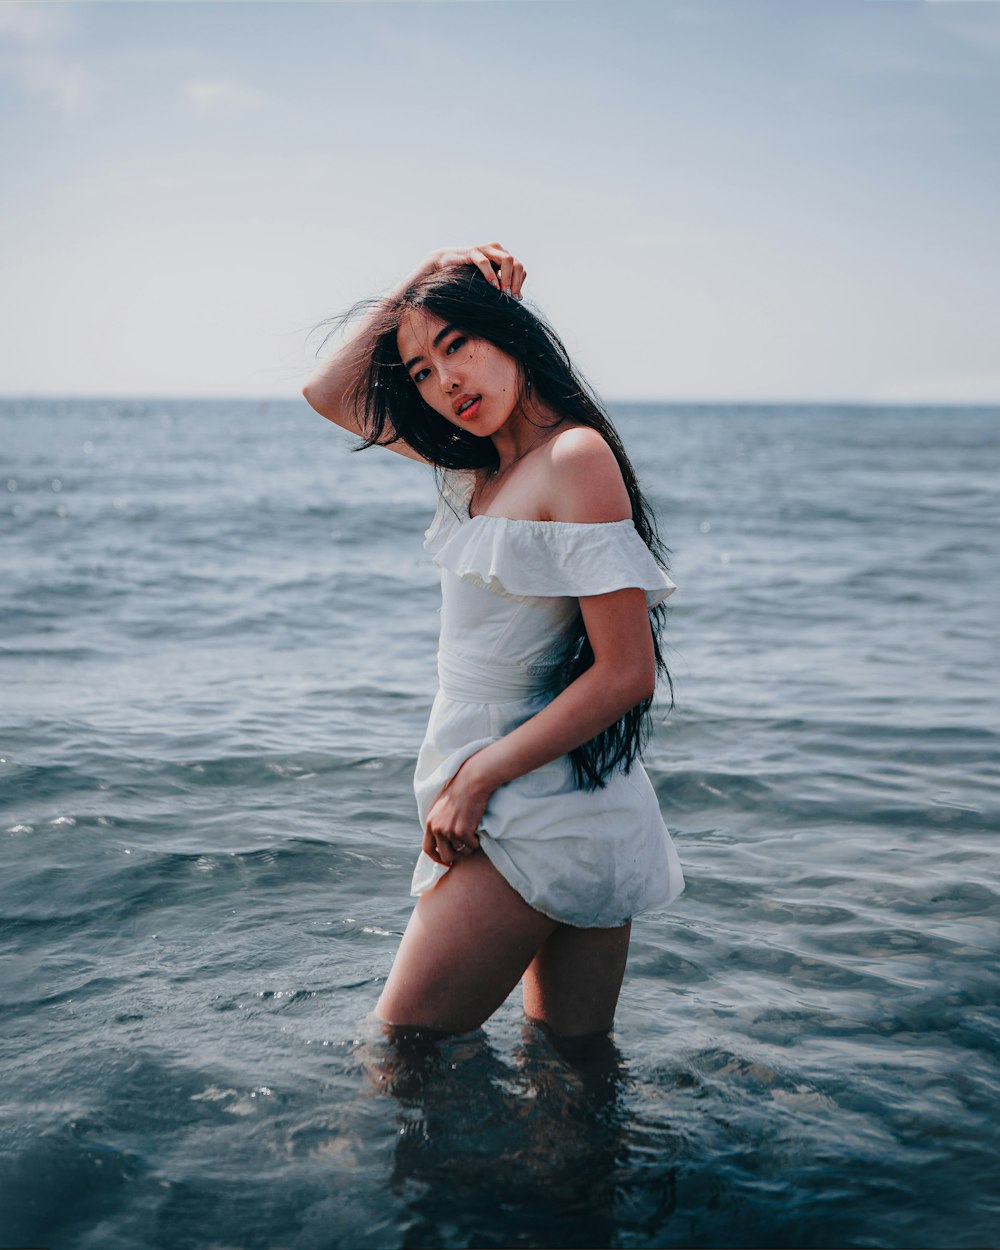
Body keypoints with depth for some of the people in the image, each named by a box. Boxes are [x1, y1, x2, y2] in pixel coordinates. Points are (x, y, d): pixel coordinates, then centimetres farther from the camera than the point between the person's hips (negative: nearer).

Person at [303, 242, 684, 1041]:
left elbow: (628, 672, -20)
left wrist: (476, 779, -15)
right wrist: (420, 283, 6)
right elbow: (331, 394, 18)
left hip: (538, 812, -8)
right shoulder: (479, 462, 9)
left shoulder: (576, 455, -17)